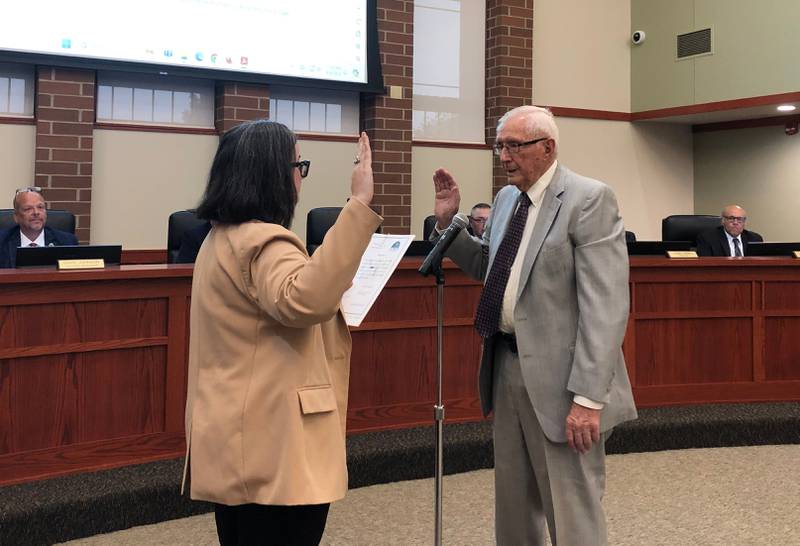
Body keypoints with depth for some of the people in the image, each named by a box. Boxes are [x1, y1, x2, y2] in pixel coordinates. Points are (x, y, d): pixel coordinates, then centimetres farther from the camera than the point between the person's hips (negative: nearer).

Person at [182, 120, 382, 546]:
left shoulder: (222, 238, 15)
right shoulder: (264, 241, -18)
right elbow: (304, 300, -38)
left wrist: (335, 288, 25)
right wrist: (358, 207, -39)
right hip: (272, 450, -10)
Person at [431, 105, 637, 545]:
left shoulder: (589, 199, -13)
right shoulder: (506, 198, 11)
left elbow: (606, 307, -19)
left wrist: (588, 397, -23)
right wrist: (448, 222, 9)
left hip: (557, 375, -7)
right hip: (507, 365, 8)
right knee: (512, 504, 18)